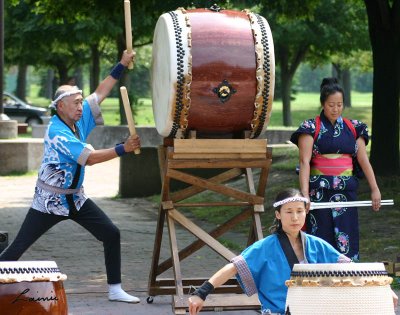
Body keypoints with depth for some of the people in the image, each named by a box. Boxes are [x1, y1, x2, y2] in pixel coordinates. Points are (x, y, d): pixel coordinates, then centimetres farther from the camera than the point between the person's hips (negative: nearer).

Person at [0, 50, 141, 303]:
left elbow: (101, 93, 6)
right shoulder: (56, 132, -23)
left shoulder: (79, 120, -1)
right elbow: (89, 158, -28)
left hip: (76, 198, 7)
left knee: (112, 234, 0)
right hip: (50, 201, -7)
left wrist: (122, 65, -1)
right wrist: (123, 149, -27)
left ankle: (115, 290, 8)